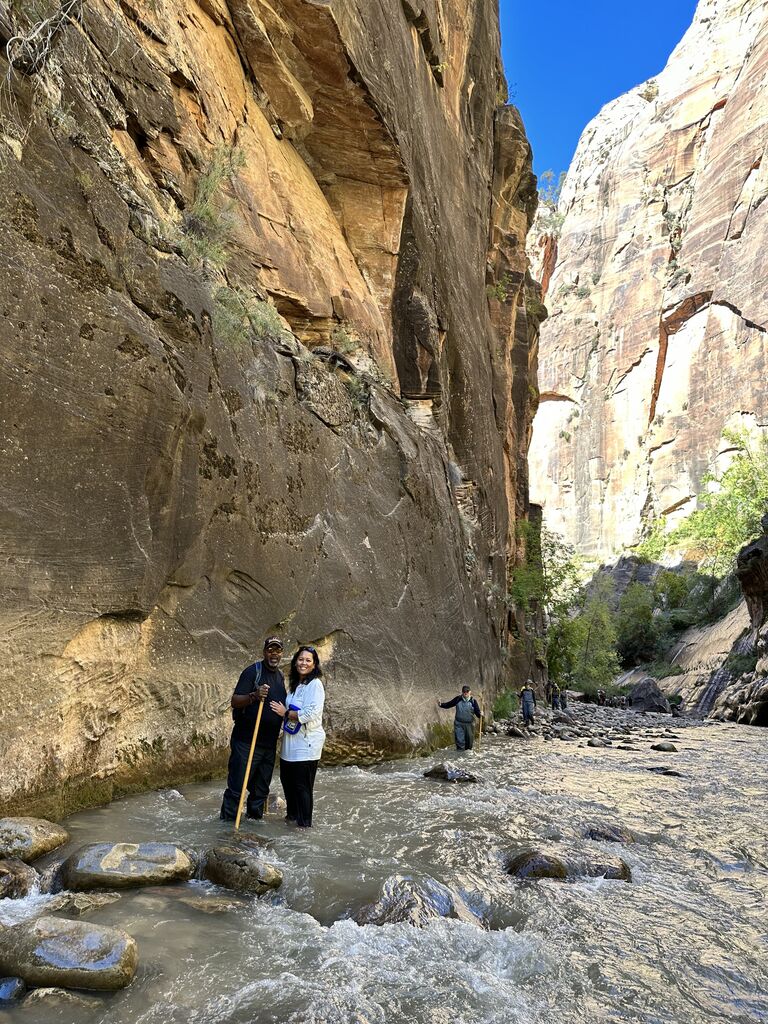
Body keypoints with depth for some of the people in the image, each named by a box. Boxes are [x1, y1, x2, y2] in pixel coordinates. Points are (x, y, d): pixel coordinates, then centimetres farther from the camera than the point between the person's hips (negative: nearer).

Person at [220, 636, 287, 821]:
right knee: (237, 785, -2)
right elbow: (234, 701, -16)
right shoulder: (253, 671, -10)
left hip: (269, 743, 7)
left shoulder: (280, 676, 14)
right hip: (246, 741, -7)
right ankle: (227, 821, 10)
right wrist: (254, 696, -32)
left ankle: (255, 817, 30)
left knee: (261, 788, 16)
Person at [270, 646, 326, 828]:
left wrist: (286, 713, -15)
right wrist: (284, 713, 8)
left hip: (306, 743, -9)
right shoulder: (295, 684, 12)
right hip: (290, 742, 9)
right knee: (287, 779, 20)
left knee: (302, 784, 1)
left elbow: (311, 713, -23)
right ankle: (292, 813, 41)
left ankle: (305, 822, 18)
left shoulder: (315, 685, -14)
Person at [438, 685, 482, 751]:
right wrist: (441, 704, -15)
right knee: (459, 740, -3)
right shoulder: (458, 699, -4)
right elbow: (448, 704, 0)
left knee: (469, 740, 12)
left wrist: (480, 715, -29)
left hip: (469, 724, 0)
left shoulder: (473, 701, -6)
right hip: (459, 723, 0)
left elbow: (477, 712, -7)